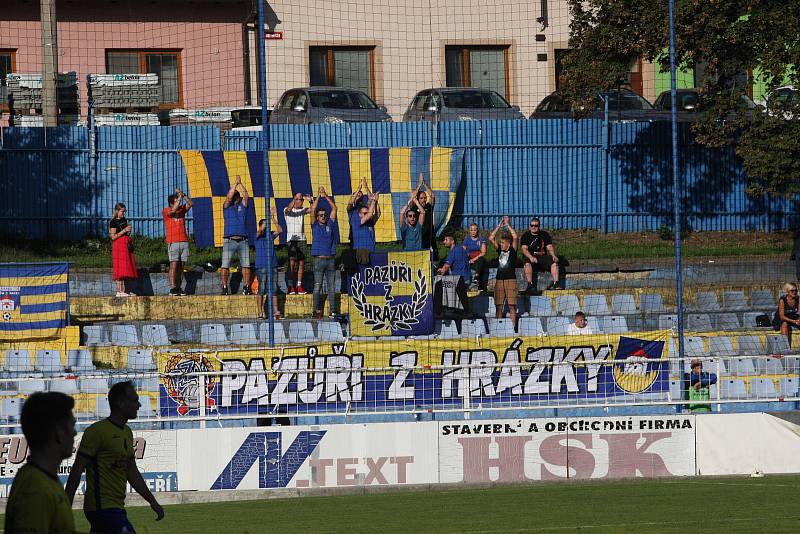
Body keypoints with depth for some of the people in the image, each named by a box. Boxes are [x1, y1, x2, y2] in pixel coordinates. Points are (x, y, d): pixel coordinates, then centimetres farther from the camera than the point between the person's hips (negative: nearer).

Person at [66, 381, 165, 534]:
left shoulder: (127, 432, 16)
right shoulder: (97, 431, -11)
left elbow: (133, 474, 23)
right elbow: (77, 471, -11)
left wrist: (153, 502, 21)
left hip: (116, 508, 9)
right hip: (103, 508, -9)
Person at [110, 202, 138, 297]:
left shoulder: (124, 220, 17)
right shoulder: (113, 222, -5)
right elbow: (113, 236, -13)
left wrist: (129, 231, 7)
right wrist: (124, 230, -14)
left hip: (127, 244, 8)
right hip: (118, 245, -8)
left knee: (129, 268, 5)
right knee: (120, 268, -13)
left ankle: (127, 290, 7)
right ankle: (119, 290, -16)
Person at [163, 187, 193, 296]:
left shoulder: (182, 209, 13)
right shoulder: (166, 211, 0)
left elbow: (190, 203, 0)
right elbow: (173, 210, -18)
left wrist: (183, 194, -12)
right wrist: (179, 197, -14)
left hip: (184, 241, 5)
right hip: (173, 242, -5)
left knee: (181, 266, 3)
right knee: (174, 265, -11)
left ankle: (178, 288, 5)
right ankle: (172, 288, -14)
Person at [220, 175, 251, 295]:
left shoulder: (243, 206, 14)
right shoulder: (227, 207, 9)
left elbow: (246, 196, -1)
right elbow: (229, 197, -6)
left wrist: (240, 183, -2)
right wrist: (235, 183, -5)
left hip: (243, 240, 2)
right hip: (229, 240, -2)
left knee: (246, 265, 1)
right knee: (225, 266, -4)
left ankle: (246, 287, 7)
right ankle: (225, 288, 2)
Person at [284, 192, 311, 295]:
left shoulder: (302, 210, 11)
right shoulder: (287, 211, -1)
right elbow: (289, 209, -24)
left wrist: (310, 201, -21)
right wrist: (295, 198, -34)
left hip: (301, 239, 5)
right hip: (291, 240, -5)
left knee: (301, 263, 2)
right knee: (292, 263, -11)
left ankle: (299, 285, 7)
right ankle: (291, 286, -11)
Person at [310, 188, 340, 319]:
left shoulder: (330, 224, 10)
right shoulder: (315, 225, 4)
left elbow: (334, 208, 9)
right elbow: (313, 210, -6)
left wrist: (326, 196, 2)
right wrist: (319, 196, -6)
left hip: (330, 259, 3)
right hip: (319, 259, -3)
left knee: (331, 287, 4)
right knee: (317, 287, -3)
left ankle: (333, 310, 5)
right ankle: (317, 310, -1)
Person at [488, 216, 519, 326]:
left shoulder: (512, 250, 1)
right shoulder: (499, 250, 12)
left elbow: (515, 238, -12)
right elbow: (491, 238, 6)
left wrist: (508, 225, -3)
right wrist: (499, 226, 5)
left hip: (510, 279, -4)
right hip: (499, 279, 4)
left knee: (512, 305, -6)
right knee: (498, 306, 3)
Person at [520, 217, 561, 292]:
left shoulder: (545, 235, 11)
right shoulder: (526, 236, 4)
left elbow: (549, 247, 4)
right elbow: (524, 249, -9)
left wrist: (553, 255, -17)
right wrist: (531, 257, -28)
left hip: (542, 256, 2)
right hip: (529, 257, -2)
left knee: (554, 262, -23)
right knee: (527, 264, -35)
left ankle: (556, 282, -25)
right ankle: (530, 284, -37)